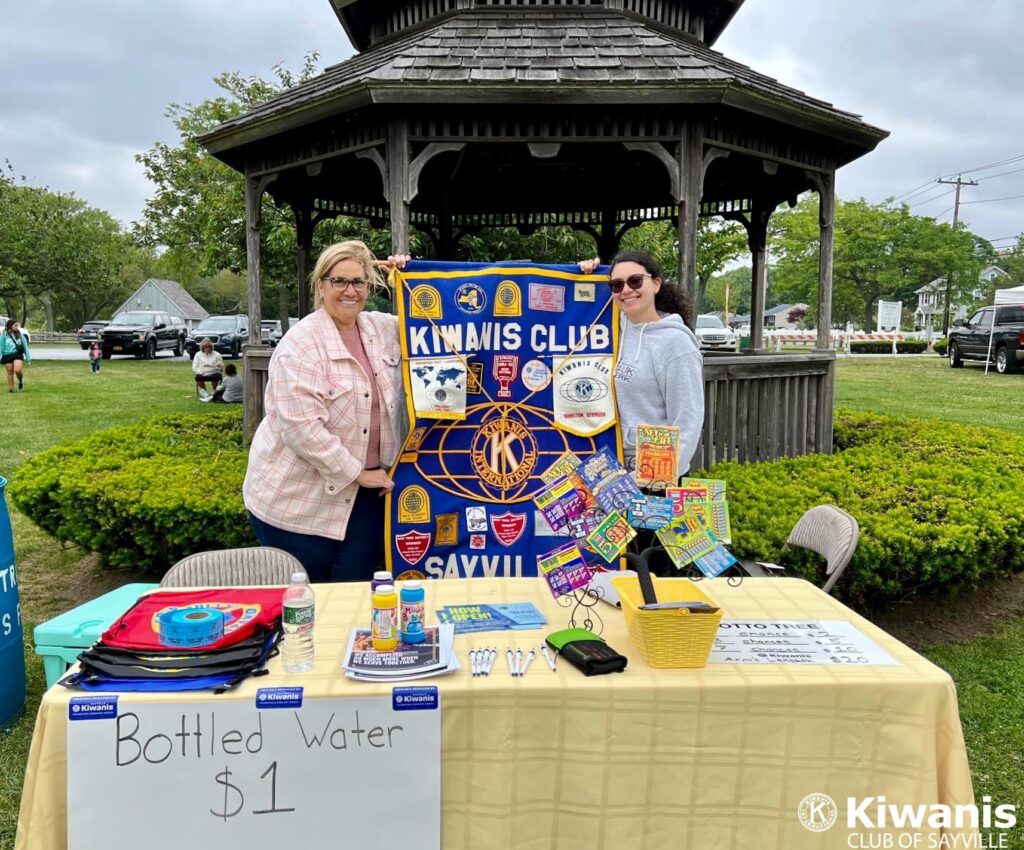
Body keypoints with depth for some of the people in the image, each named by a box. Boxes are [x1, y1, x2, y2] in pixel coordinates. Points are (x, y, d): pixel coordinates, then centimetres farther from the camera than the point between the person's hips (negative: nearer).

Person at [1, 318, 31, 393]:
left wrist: (28, 358, 9)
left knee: (18, 370, -21)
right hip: (7, 355, 1)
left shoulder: (19, 335, 5)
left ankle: (21, 382, 9)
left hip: (17, 354, -1)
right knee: (10, 373, 6)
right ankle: (11, 388, 19)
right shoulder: (4, 335, 1)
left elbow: (25, 346, 10)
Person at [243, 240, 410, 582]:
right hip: (299, 498, -5)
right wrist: (355, 473, -16)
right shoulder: (300, 344, -14)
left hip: (366, 490, 5)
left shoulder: (383, 328, 5)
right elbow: (300, 426, -21)